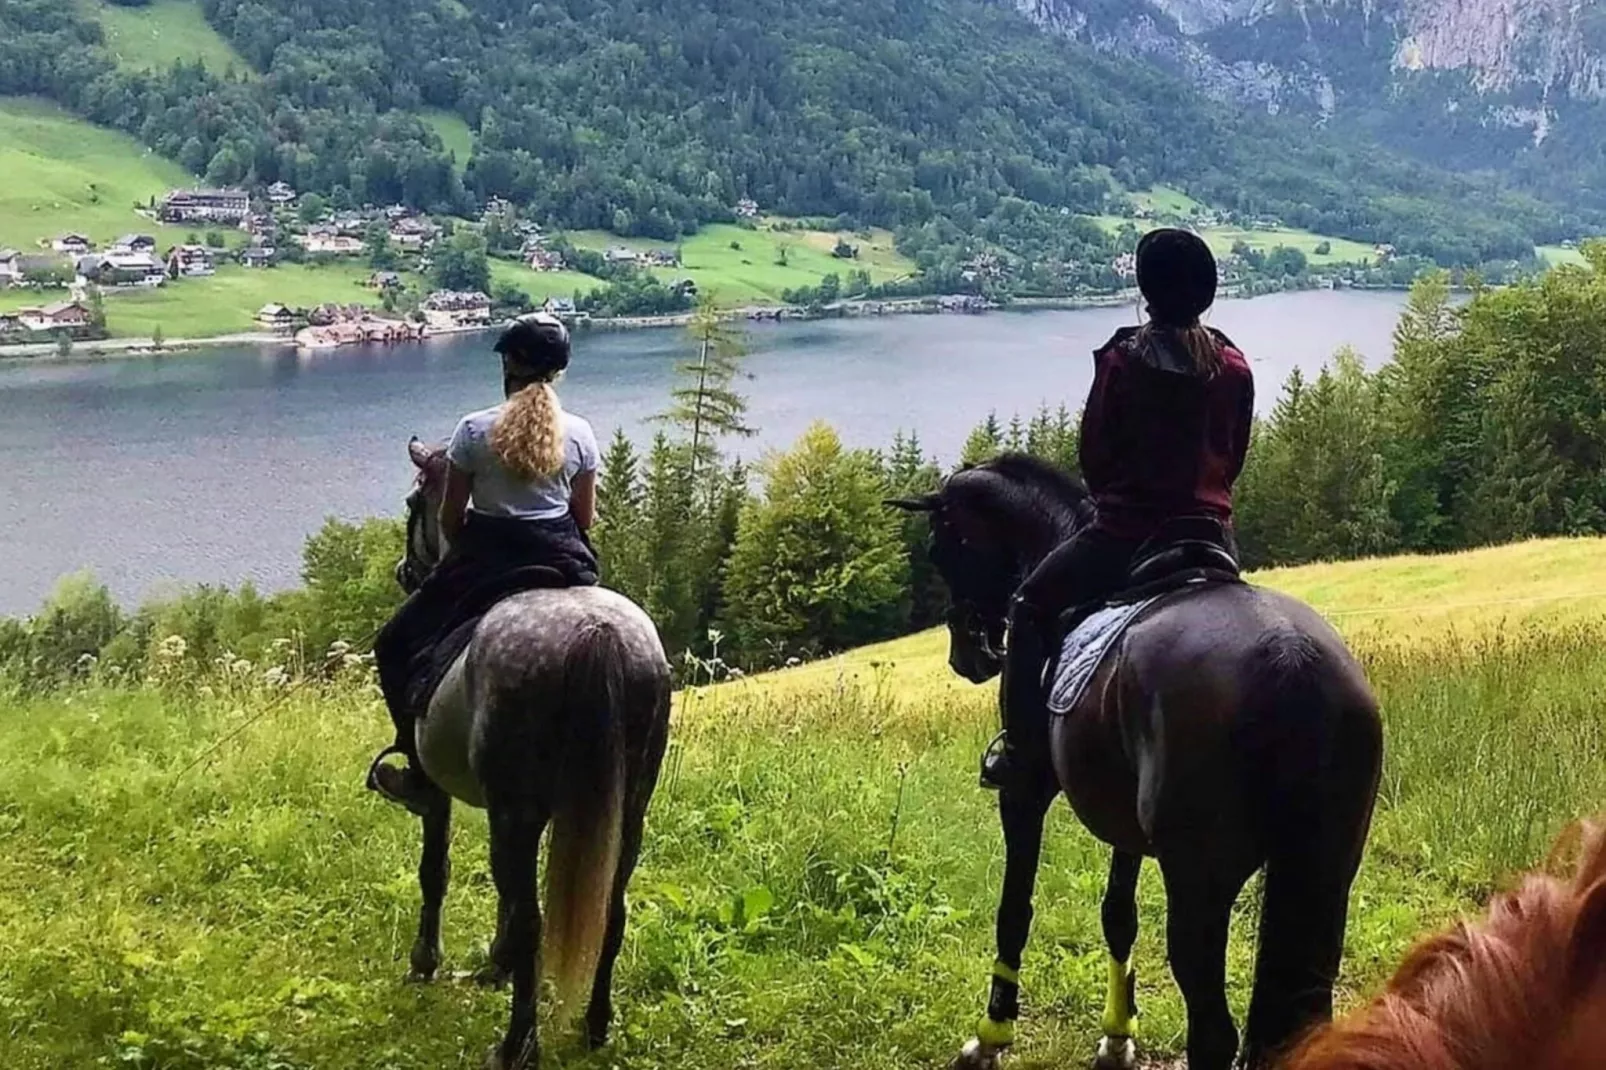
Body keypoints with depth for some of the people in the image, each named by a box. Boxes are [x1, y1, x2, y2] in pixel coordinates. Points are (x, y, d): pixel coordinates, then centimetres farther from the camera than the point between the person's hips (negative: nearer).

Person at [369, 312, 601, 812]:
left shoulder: (475, 429, -9)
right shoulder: (579, 433, -2)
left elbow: (450, 518, -2)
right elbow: (585, 518, 4)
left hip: (485, 560, -2)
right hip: (563, 562, 3)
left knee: (398, 648, 14)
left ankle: (422, 768, 10)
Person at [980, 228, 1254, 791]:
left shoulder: (1122, 360, -12)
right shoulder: (1235, 367, 0)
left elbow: (1093, 453, -5)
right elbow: (1234, 458, 8)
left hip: (1126, 531, -5)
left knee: (1031, 608, 14)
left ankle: (1024, 746, 8)